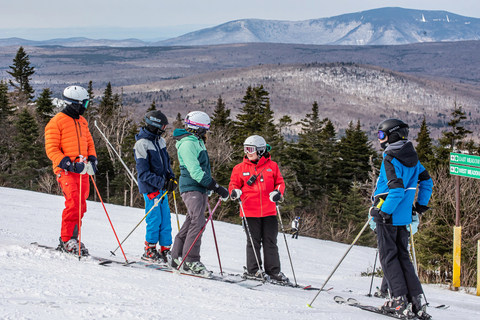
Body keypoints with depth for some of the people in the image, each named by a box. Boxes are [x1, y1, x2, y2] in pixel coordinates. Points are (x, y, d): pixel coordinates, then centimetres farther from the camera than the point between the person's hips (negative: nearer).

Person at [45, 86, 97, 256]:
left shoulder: (82, 122, 19)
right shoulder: (56, 122, -4)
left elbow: (89, 143, 26)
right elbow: (51, 149, -8)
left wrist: (92, 158, 6)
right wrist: (66, 163, -20)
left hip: (82, 171, 7)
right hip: (66, 171, -7)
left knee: (81, 206, 6)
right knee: (74, 203, -19)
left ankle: (70, 239, 16)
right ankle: (67, 239, -13)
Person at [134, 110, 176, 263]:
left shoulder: (160, 141, 11)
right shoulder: (142, 144, -13)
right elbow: (143, 173, -16)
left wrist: (171, 178, 2)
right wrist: (162, 183, -22)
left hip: (162, 187, 7)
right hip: (150, 188, -7)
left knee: (166, 219, 6)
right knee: (154, 219, -6)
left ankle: (165, 250, 12)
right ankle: (149, 251, 6)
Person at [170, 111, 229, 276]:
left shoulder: (197, 142, 19)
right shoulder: (188, 143, -14)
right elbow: (195, 171, -21)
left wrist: (210, 187, 24)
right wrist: (216, 187, -23)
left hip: (200, 188, 10)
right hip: (191, 188, -10)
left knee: (191, 222, 10)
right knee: (198, 222, -16)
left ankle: (177, 257, 16)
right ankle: (191, 261, -16)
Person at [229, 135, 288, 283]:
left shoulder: (272, 166, 6)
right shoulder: (240, 168, 6)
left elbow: (280, 182, 11)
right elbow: (234, 183, 10)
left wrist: (278, 192, -9)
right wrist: (235, 191, -12)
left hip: (269, 211, 1)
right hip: (250, 211, -1)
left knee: (270, 242, 6)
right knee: (253, 242, 2)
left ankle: (273, 271, 12)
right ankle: (253, 270, 10)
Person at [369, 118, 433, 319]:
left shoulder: (390, 159, -16)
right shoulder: (412, 157, 9)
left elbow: (397, 189, -25)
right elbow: (427, 181, 15)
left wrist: (383, 212, -20)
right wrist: (421, 205, 21)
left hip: (388, 217, -8)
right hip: (404, 217, 8)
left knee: (388, 257, -1)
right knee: (402, 256, 12)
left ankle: (400, 300, -6)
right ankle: (416, 300, 7)